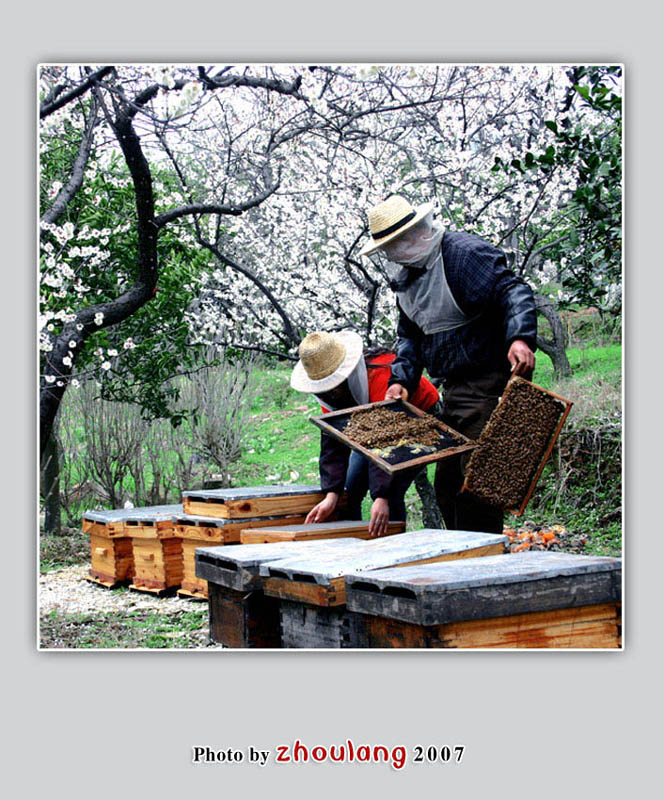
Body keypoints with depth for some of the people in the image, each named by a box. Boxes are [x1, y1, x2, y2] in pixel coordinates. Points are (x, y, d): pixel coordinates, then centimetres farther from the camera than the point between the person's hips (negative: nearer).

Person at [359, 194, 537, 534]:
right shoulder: (405, 274, 15)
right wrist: (402, 378, 8)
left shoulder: (465, 253, -12)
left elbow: (513, 291, -21)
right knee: (446, 484, 13)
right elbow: (409, 334, 22)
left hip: (487, 386, -9)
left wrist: (521, 337, -38)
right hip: (453, 390, 9)